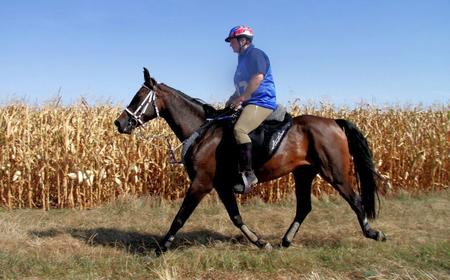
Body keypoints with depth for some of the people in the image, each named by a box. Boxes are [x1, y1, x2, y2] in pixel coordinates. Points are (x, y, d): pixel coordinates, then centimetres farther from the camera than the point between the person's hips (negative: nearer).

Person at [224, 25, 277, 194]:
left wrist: (240, 99, -20)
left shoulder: (255, 54, -6)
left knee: (239, 129, -30)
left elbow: (258, 78, -21)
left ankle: (248, 174, -29)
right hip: (250, 104, 11)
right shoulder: (243, 58, 24)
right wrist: (232, 99, 14)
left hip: (262, 102, -11)